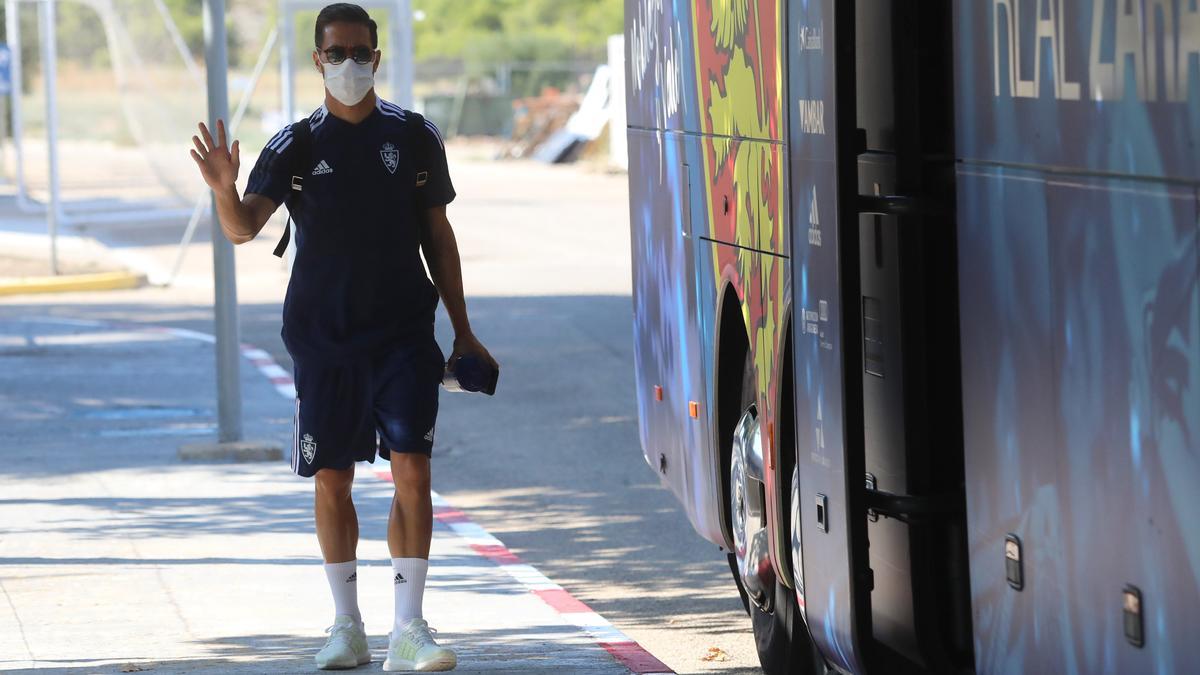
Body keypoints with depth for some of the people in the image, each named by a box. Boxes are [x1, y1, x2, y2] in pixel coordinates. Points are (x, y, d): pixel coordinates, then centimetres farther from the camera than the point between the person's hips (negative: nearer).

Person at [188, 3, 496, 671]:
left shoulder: (415, 137, 3)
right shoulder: (297, 146, 1)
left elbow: (437, 235, 11)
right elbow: (244, 227, -11)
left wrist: (463, 330, 10)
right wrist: (226, 190, -34)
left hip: (404, 333, -1)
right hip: (323, 336, 1)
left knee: (413, 472, -11)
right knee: (332, 480, 6)